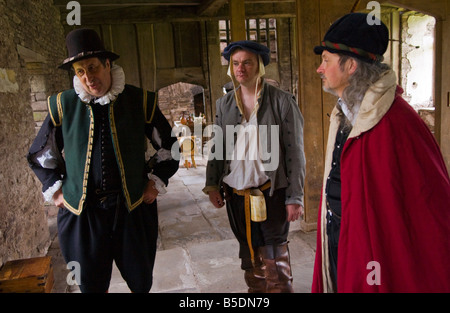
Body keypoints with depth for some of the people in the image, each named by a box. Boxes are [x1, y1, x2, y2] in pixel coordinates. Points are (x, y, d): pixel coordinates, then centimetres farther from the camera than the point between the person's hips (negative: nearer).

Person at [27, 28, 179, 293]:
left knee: (141, 281, 14)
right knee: (91, 284, 16)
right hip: (81, 212, 1)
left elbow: (170, 146, 7)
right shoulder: (63, 105, -1)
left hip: (134, 208, 0)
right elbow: (40, 155, 13)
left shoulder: (140, 101, -4)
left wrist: (157, 181, 1)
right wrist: (55, 190, 5)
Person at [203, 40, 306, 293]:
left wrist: (295, 197, -9)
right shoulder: (224, 104, 7)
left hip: (271, 193, -4)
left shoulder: (282, 101, -5)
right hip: (236, 194, 4)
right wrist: (212, 184, 5)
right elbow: (217, 147, 13)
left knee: (274, 260, 2)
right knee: (250, 256, 18)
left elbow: (295, 151, -6)